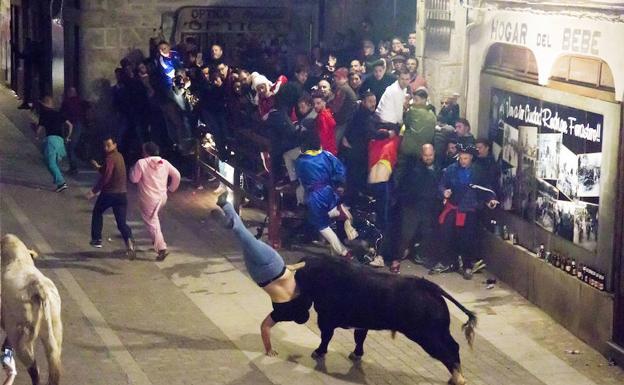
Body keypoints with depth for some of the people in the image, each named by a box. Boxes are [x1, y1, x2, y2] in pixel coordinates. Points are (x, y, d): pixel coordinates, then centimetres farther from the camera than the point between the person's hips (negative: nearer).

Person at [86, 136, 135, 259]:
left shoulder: (110, 159, -15)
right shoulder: (119, 156, 13)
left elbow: (105, 178, -19)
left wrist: (94, 191, -12)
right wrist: (98, 167, 12)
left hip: (109, 193, -6)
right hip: (122, 193, 6)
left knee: (97, 212, 21)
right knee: (121, 222, 3)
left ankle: (97, 239, 24)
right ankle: (129, 240, -23)